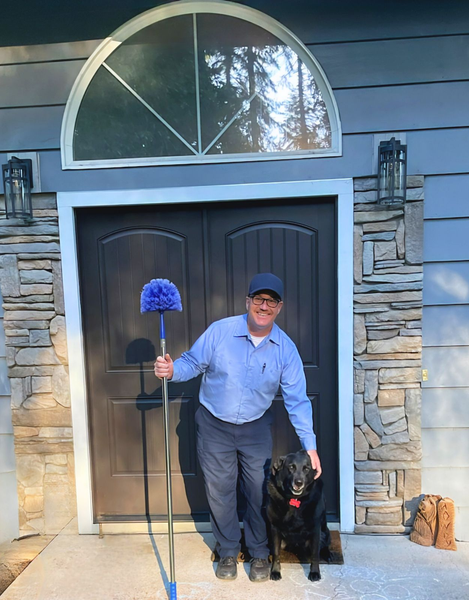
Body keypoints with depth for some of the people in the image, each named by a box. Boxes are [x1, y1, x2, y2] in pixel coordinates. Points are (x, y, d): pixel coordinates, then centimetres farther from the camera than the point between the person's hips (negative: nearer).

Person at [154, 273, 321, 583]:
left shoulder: (285, 348, -13)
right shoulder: (220, 331, -18)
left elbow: (297, 400, -10)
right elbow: (192, 362, -9)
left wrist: (310, 445, -13)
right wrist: (172, 370, -32)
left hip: (256, 428, 1)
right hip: (215, 425, 0)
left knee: (259, 493, 12)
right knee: (220, 492, 13)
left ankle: (260, 553, 37)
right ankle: (228, 552, 37)